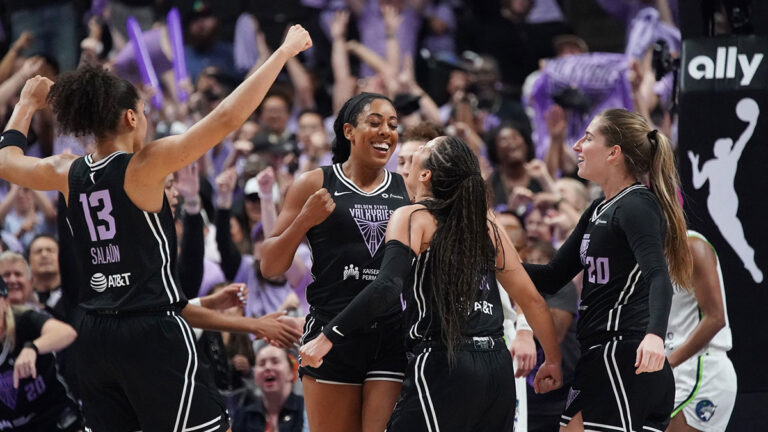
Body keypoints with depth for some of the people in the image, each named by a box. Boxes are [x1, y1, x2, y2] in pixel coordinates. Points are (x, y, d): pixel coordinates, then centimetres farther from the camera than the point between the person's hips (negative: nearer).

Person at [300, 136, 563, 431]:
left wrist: (328, 337, -15)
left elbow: (387, 288, -18)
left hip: (442, 366, -6)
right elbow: (531, 299, 16)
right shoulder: (486, 226, 14)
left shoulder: (412, 218, -3)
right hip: (498, 369, 7)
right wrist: (553, 361, 27)